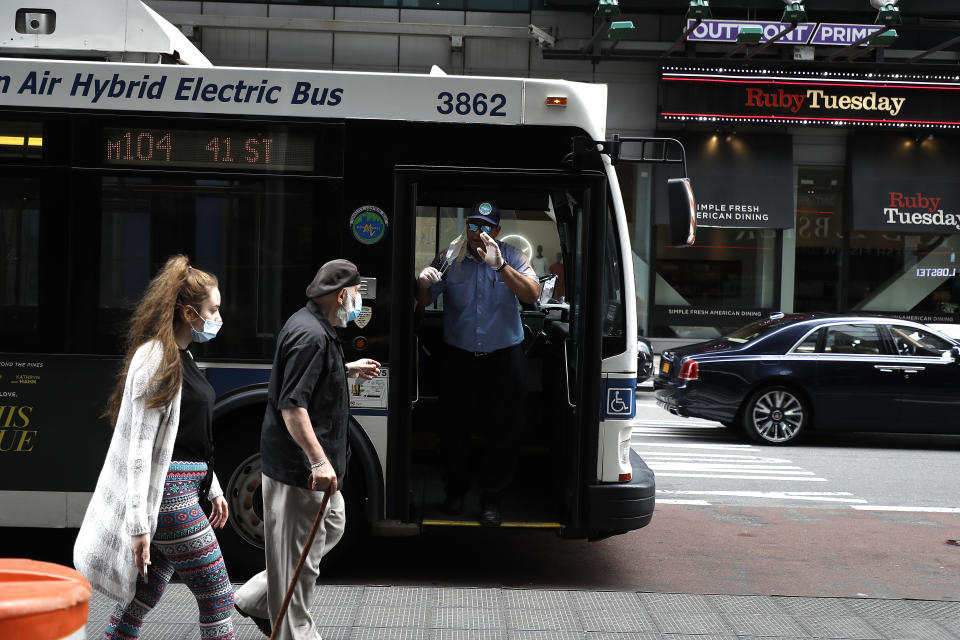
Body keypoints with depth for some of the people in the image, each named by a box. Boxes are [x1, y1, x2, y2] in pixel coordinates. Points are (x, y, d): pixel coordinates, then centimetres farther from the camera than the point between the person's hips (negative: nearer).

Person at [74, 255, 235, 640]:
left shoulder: (180, 357, 16)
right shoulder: (155, 359, -15)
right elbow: (140, 446, -19)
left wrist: (212, 488, 24)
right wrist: (138, 524, -22)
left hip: (181, 491, 10)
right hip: (167, 494, -10)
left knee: (141, 599, 14)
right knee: (218, 600, -3)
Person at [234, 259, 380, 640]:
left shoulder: (314, 327, 11)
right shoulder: (311, 335, -22)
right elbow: (292, 404, -28)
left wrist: (348, 370, 22)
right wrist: (319, 461, -30)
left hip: (308, 463, 11)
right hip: (299, 466, -11)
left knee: (333, 525, 21)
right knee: (299, 552, -1)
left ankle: (256, 598, 26)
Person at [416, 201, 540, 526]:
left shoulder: (512, 257, -4)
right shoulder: (452, 259, -1)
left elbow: (532, 294, -21)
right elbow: (424, 302, 2)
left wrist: (500, 265, -34)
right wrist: (424, 283, -22)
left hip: (503, 357, -1)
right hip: (459, 357, 1)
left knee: (503, 431, 3)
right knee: (456, 427, 10)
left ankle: (492, 499, 19)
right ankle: (456, 489, 33)